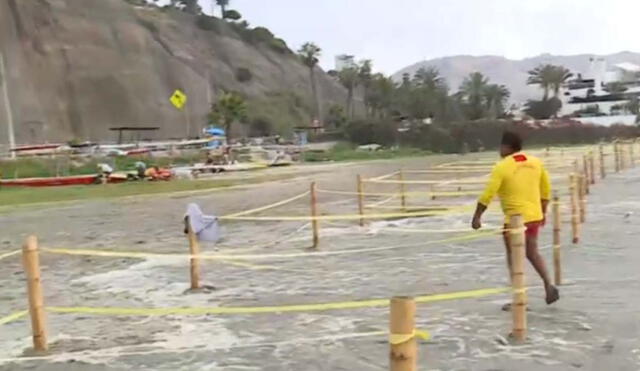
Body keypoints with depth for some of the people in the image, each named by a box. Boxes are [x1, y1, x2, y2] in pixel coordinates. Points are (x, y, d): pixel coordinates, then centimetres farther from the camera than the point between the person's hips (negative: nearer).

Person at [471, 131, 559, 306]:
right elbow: (546, 190, 13)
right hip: (535, 216, 6)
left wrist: (477, 217, -11)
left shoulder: (502, 167, -13)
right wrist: (543, 212, 24)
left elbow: (488, 194, -17)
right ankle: (548, 286, 11)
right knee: (532, 253, 23)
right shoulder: (536, 162, 5)